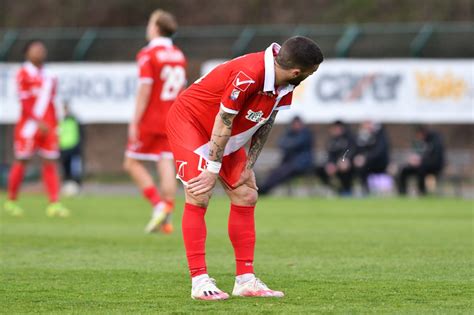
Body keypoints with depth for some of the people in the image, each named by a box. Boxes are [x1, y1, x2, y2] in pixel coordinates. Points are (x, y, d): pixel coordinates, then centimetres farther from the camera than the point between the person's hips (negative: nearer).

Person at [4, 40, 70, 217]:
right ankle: (11, 201, 13)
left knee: (50, 163, -2)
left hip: (47, 125, 6)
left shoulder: (49, 76, 16)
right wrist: (38, 122, -17)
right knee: (21, 162, 0)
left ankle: (54, 203, -7)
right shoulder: (24, 73, -3)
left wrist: (55, 126, 15)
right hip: (29, 124, -6)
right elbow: (24, 102, -10)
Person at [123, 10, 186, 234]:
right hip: (171, 121, 6)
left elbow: (145, 90, -16)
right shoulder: (179, 55, 11)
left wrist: (135, 122, -14)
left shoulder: (148, 54, -10)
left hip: (150, 121, -6)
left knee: (132, 163, 5)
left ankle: (159, 205, -9)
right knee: (166, 165, 2)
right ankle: (166, 219, -4)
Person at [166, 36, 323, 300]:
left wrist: (249, 166, 0)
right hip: (190, 120, -8)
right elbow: (223, 123, -28)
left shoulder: (286, 86, -11)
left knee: (246, 196, 2)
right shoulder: (248, 75, -36)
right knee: (199, 197, -18)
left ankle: (245, 280, 6)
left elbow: (265, 123, 2)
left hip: (228, 137, 8)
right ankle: (199, 281, -15)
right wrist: (213, 170, -20)